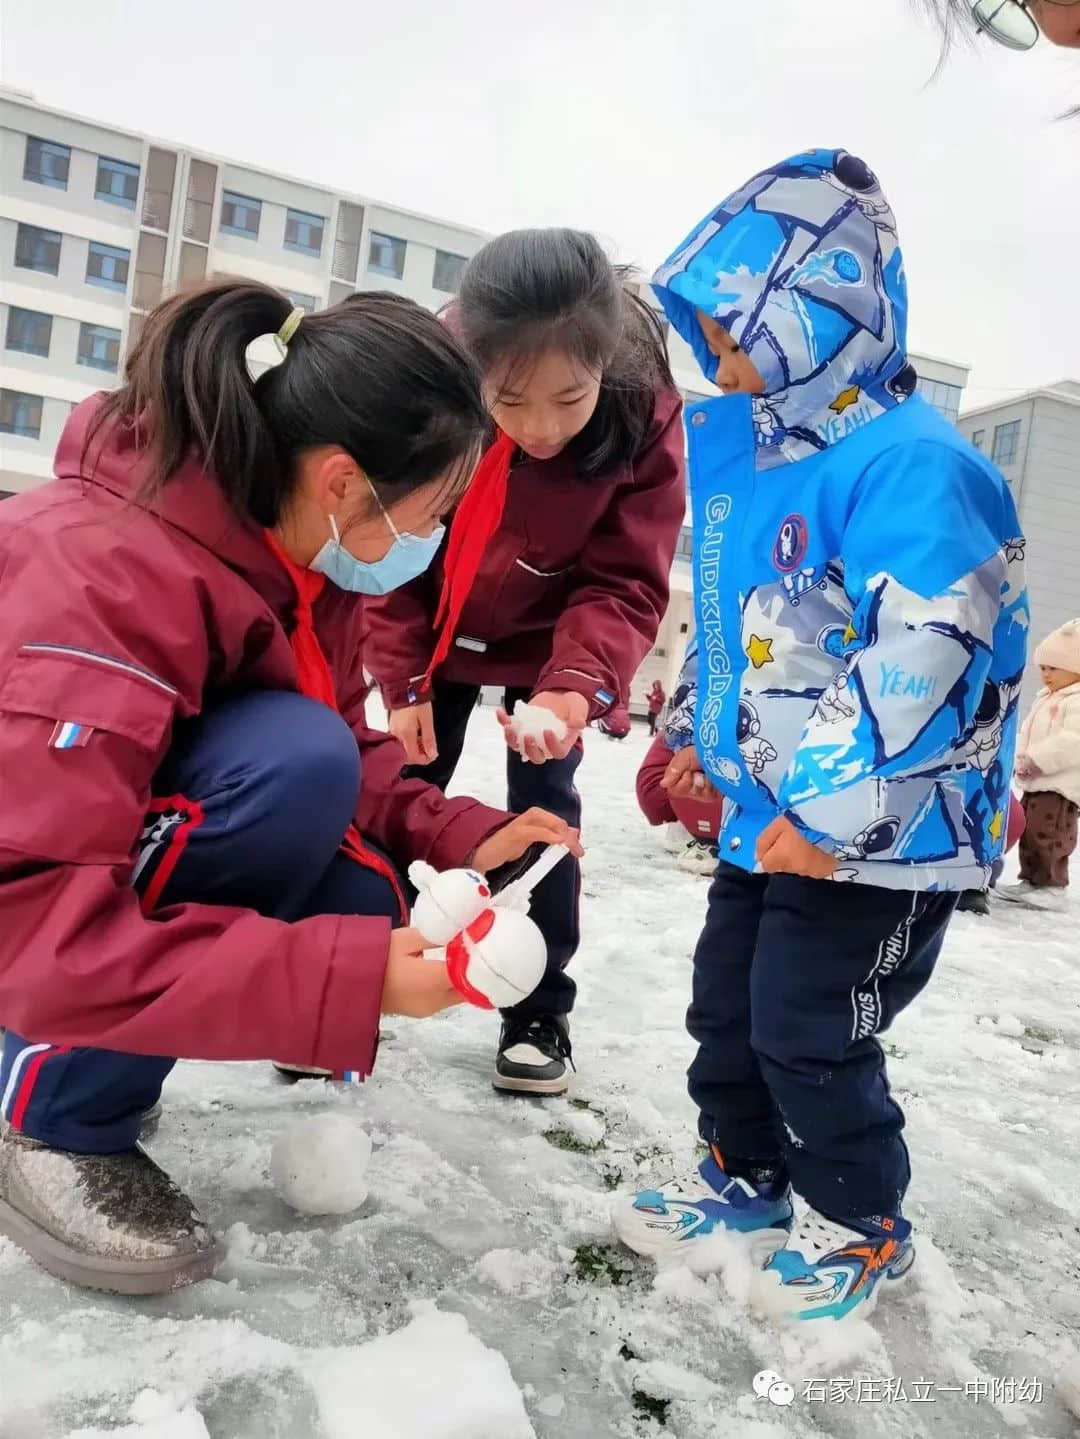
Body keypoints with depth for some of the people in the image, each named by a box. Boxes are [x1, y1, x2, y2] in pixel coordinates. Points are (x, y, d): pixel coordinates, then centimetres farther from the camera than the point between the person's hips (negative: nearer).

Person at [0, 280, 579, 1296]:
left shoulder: (300, 555, -9)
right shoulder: (109, 576, -34)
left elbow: (347, 757, 1)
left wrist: (460, 838, -15)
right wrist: (348, 980, -37)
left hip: (130, 851, 7)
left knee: (363, 907, -12)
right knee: (293, 764, -30)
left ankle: (82, 1050, 9)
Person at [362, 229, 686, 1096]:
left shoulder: (647, 421, -29)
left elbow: (626, 586, -25)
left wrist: (577, 683, -43)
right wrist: (402, 680, -16)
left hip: (549, 649, -1)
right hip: (438, 638, 1)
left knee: (544, 812, 0)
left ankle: (541, 1012, 15)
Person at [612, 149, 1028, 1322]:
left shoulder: (911, 465, -21)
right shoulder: (755, 454, 8)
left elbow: (925, 657, -30)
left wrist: (831, 810, -27)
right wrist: (711, 747, 21)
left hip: (879, 833, -9)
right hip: (771, 813, 9)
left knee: (809, 1037, 3)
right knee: (726, 1004, 18)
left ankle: (865, 1225, 29)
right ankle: (746, 1178, 40)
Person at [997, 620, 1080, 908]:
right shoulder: (1045, 698, 18)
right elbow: (1026, 731, 20)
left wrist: (1036, 760, -26)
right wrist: (1020, 758, 3)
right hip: (1036, 782, 10)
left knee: (1048, 835, -11)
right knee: (1029, 833, 14)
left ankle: (1052, 886, -1)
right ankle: (1031, 881, 24)